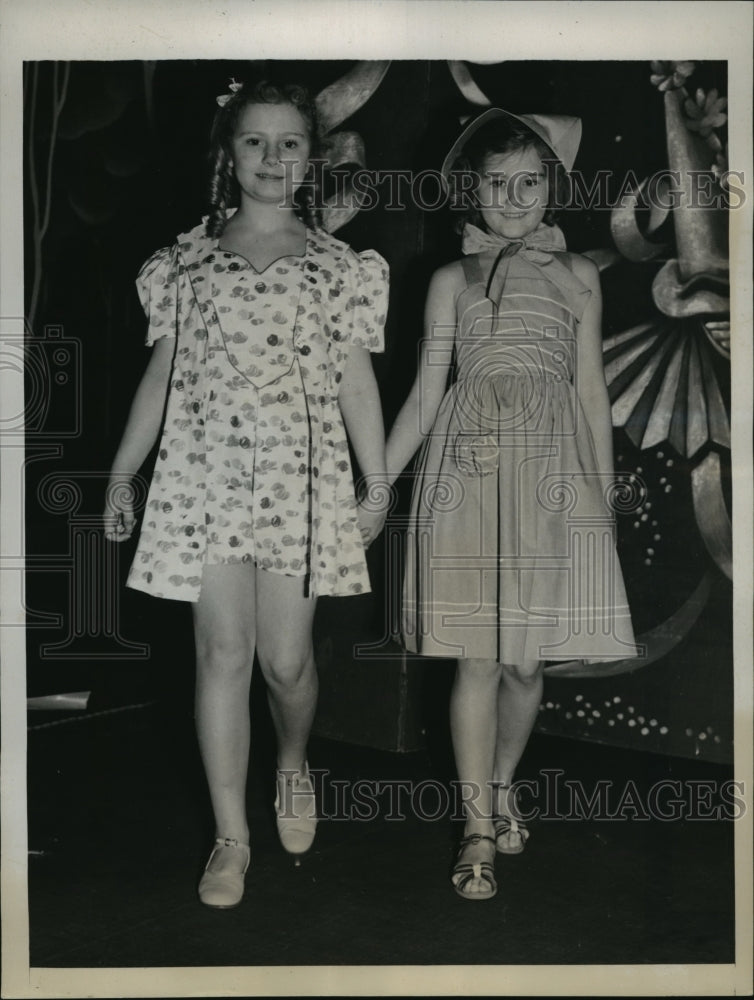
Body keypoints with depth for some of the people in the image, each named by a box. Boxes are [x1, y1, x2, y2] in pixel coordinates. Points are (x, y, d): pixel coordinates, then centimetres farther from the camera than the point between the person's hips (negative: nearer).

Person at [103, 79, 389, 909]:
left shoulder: (338, 266, 8)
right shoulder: (188, 261, 9)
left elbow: (357, 382, 7)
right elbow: (161, 375, 12)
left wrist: (381, 487, 5)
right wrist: (120, 476, 11)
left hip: (302, 477, 0)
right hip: (207, 473, 1)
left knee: (287, 660, 0)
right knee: (223, 651, -3)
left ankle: (293, 765, 35)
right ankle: (231, 836, 10)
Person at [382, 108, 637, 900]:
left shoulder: (576, 275, 13)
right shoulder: (452, 279, 12)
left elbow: (591, 390, 12)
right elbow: (424, 396, 10)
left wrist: (605, 495, 8)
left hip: (552, 475, 1)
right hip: (468, 472, 0)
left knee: (527, 659, 4)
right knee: (477, 658, -2)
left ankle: (501, 783, 32)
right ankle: (480, 830, 11)